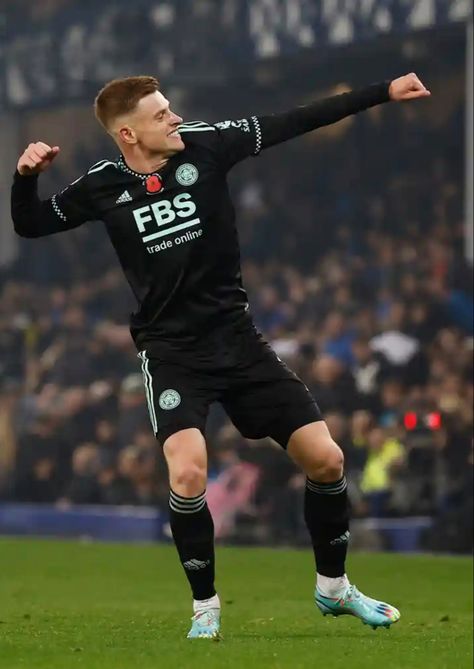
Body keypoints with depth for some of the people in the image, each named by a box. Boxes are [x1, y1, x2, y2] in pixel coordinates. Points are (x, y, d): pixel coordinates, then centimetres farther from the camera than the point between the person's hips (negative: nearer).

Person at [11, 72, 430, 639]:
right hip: (169, 350, -2)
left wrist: (384, 92, -1)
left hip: (237, 337, 2)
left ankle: (332, 587, 22)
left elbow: (295, 123, -1)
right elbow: (29, 225, 8)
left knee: (325, 459, -2)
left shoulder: (203, 145, -5)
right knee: (188, 473, -25)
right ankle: (205, 606, -3)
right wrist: (25, 177, -13)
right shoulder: (104, 186, -5)